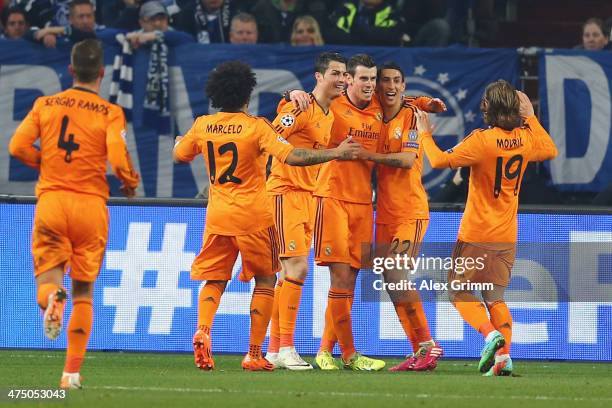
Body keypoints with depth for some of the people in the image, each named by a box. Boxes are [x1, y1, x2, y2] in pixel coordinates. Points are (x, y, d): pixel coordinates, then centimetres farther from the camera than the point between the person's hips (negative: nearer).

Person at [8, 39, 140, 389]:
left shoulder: (45, 105, 5)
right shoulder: (110, 113, -3)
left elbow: (18, 146, -2)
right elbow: (119, 160, -14)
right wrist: (131, 183, 8)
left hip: (51, 199, 1)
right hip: (91, 203, -1)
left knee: (48, 268, 10)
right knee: (84, 290, 9)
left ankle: (51, 296, -29)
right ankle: (73, 371, 5)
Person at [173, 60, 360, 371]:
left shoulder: (203, 125, 2)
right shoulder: (256, 126, -11)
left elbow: (179, 155, 19)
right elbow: (291, 156, -22)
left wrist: (180, 140, 42)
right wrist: (335, 153, -17)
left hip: (217, 215, 3)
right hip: (253, 217, -3)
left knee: (214, 279, 13)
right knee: (265, 281, 10)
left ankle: (203, 331, -17)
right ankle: (254, 354, 4)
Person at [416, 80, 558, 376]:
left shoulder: (482, 140, -18)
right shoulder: (525, 138, 0)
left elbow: (440, 161, -20)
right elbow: (550, 151, 22)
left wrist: (425, 134, -5)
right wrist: (530, 117, 27)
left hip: (476, 235, -5)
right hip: (507, 237, 5)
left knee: (460, 291, 7)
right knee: (495, 297, 13)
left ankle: (490, 333, -17)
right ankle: (504, 356, -3)